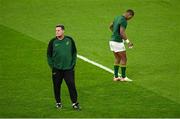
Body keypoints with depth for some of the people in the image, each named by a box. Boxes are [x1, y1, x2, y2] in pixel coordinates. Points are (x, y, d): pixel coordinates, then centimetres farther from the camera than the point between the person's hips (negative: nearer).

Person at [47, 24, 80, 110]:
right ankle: (58, 102, 22)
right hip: (57, 69, 0)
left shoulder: (69, 40, 1)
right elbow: (49, 55, 5)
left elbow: (74, 53, 10)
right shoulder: (52, 42, -2)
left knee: (71, 85, -6)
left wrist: (73, 64, 4)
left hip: (69, 68, 0)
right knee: (57, 86, 6)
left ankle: (74, 102, 3)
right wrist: (52, 67, -1)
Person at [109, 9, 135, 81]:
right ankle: (123, 77, 9)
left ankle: (116, 77, 16)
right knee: (124, 59, 4)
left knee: (117, 59, 16)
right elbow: (122, 32, -26)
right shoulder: (124, 21, -17)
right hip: (118, 42, -9)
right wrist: (128, 41, -22)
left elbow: (110, 26, 27)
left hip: (112, 41, 9)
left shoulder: (117, 18, 12)